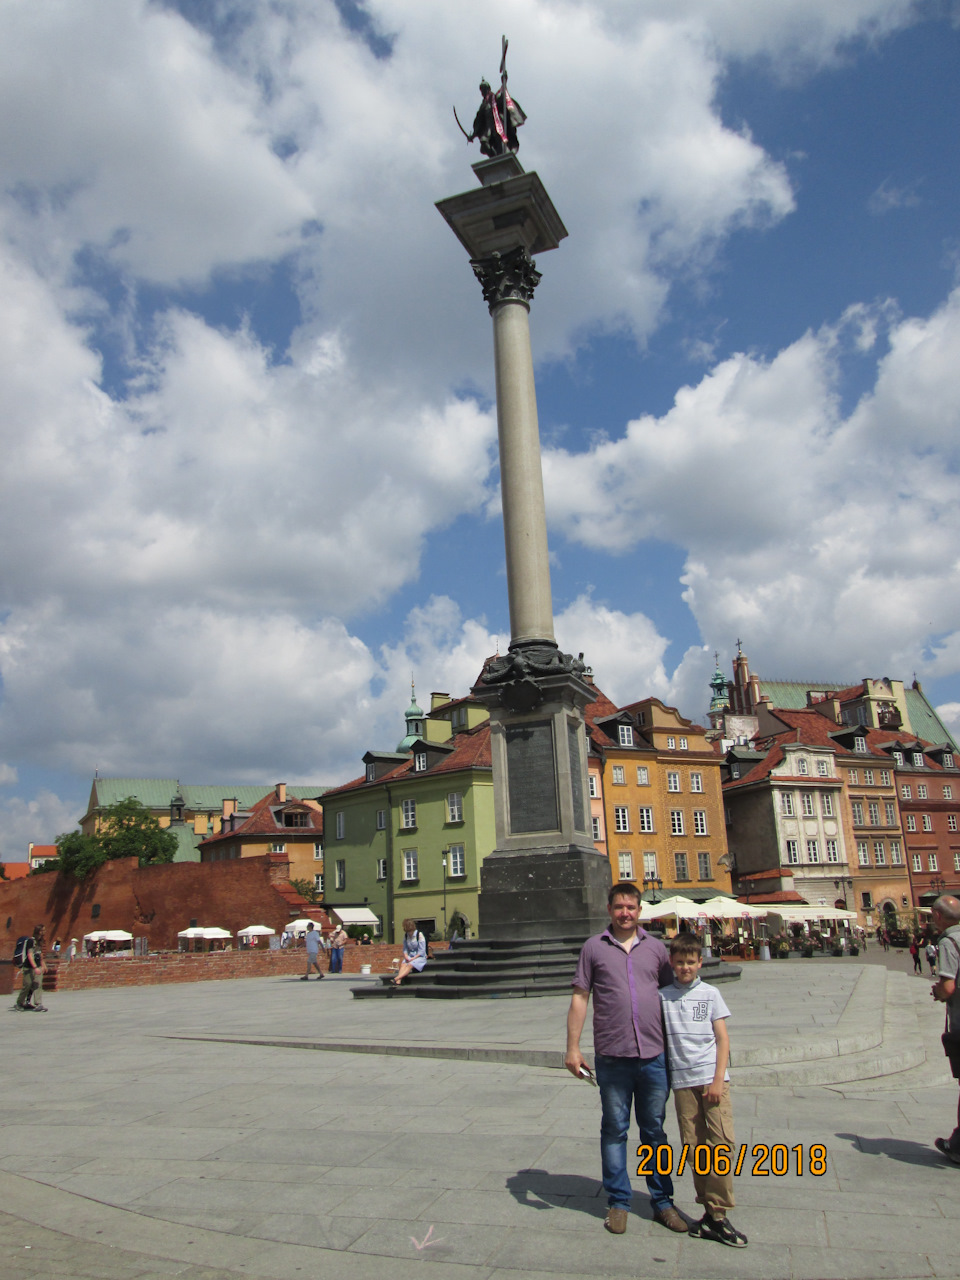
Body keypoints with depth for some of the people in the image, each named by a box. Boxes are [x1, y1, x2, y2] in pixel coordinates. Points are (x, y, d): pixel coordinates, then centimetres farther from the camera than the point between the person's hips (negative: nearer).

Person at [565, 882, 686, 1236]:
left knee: (655, 1130, 12)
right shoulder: (594, 947, 2)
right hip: (612, 1057, -2)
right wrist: (572, 1047, -3)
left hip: (654, 1056, 2)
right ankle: (618, 1202, 22)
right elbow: (579, 998, 1)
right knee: (614, 1130, 8)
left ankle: (662, 1201, 24)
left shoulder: (655, 947, 7)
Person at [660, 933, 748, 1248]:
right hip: (682, 1080, 1)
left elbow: (722, 1039, 3)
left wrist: (718, 1080, -6)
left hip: (712, 1077, -1)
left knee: (721, 1142, -10)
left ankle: (718, 1215, -1)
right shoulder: (662, 996, 6)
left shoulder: (710, 994, 5)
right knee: (694, 1147, 3)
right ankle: (711, 1211, 14)